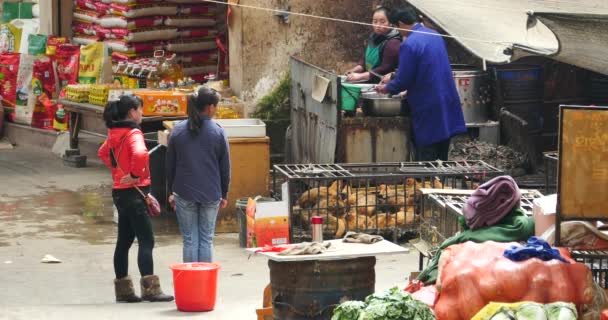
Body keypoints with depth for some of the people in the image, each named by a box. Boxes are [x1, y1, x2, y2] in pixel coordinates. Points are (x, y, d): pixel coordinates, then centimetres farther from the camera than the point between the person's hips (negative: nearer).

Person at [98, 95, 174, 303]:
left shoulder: (115, 133, 11)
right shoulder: (133, 133, -16)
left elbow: (103, 152, 29)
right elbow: (139, 154, -36)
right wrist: (135, 175, -22)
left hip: (119, 191, 9)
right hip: (134, 192, -9)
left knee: (124, 241, 12)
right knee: (146, 241, -7)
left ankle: (123, 289, 17)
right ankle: (150, 289, -9)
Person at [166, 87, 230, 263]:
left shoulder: (178, 131, 1)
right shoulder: (217, 131, -4)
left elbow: (170, 165, 6)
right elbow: (225, 167, 1)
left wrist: (172, 191, 16)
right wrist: (224, 194, 12)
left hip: (184, 194, 1)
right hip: (211, 194, -1)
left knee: (190, 240, 5)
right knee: (206, 239, 6)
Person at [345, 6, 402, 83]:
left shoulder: (393, 43, -17)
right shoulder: (373, 37, 11)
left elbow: (385, 69, -22)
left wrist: (360, 76, -26)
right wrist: (355, 70, 2)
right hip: (370, 82, 8)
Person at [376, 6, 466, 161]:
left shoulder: (409, 45, -18)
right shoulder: (435, 35, 8)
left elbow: (403, 80, -15)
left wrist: (387, 88, 6)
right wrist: (393, 79, 26)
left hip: (428, 108, -8)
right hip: (448, 102, 8)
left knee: (426, 160, 0)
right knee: (442, 158, 13)